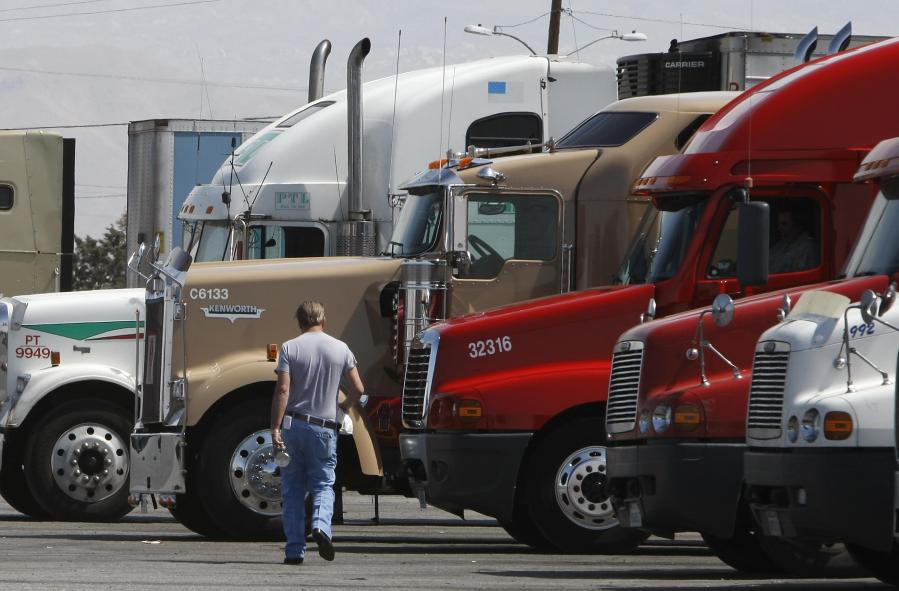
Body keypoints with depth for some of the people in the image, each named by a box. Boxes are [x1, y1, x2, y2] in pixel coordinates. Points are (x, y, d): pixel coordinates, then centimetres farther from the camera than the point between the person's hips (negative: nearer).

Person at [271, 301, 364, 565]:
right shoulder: (340, 349, 3)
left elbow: (282, 390, -11)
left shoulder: (289, 348, -3)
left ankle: (295, 549, 4)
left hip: (292, 424, 0)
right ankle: (321, 525, -20)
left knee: (292, 488, 7)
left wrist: (275, 428, -10)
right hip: (324, 427, 0)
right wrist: (343, 407, 23)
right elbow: (358, 389, 3)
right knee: (323, 484, 9)